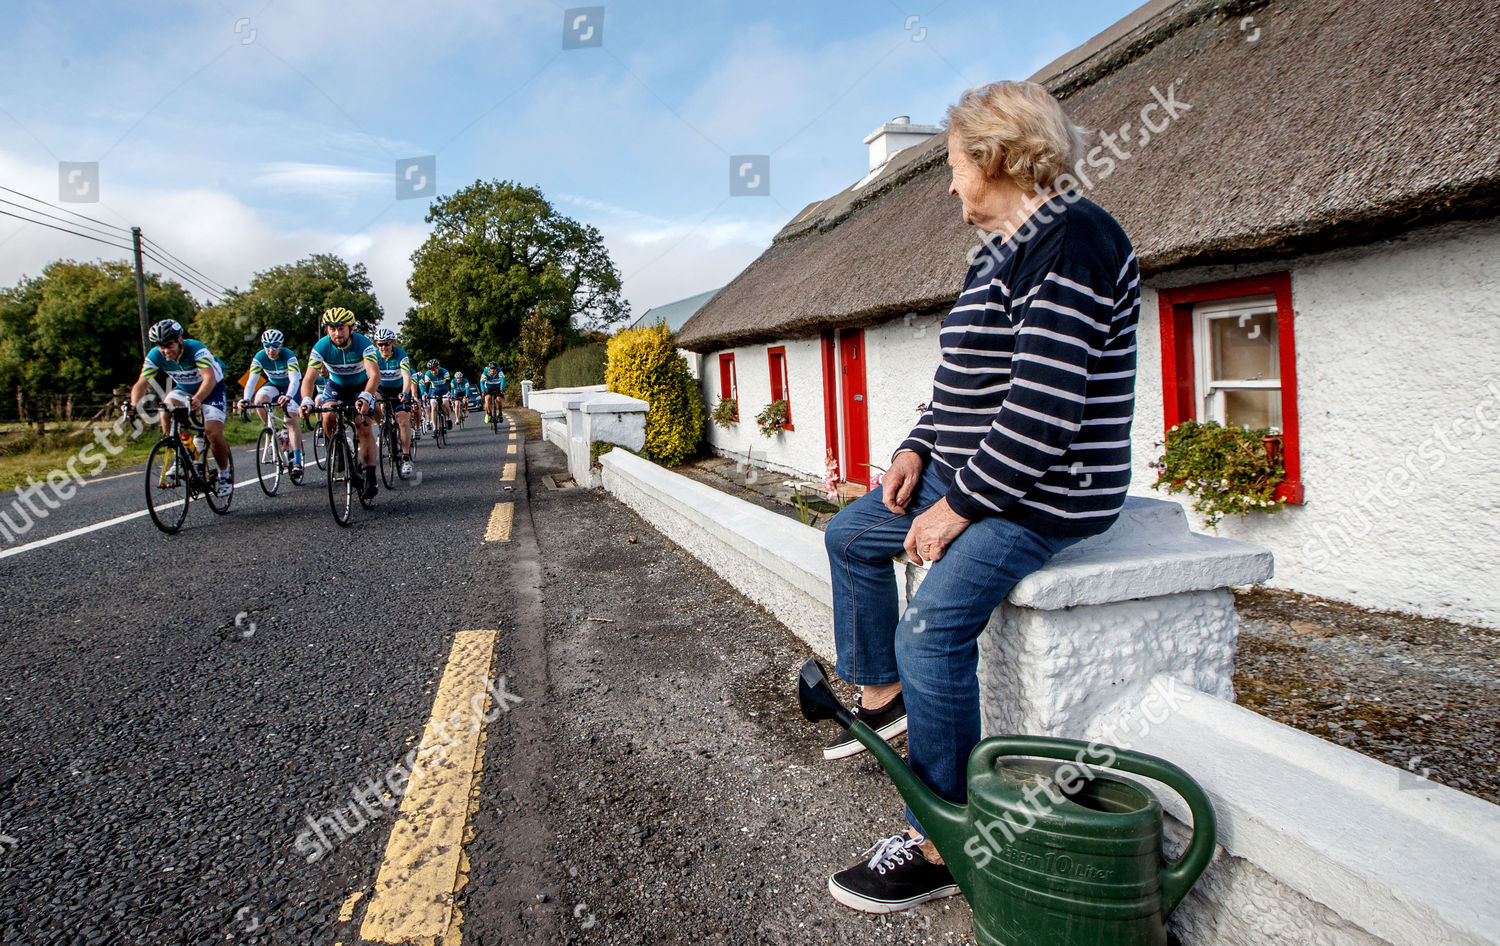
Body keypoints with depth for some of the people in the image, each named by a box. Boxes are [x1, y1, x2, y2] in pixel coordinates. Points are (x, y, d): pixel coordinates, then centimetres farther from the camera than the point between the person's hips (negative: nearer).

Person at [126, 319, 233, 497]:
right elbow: (142, 382, -25)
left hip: (212, 388, -4)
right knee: (166, 409, -27)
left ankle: (223, 475, 2)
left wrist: (196, 400, -64)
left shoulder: (196, 349, -33)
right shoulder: (155, 356, -19)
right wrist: (134, 404, -45)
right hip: (184, 388, 4)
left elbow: (209, 378, -46)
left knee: (213, 433, -20)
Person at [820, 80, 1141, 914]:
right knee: (851, 537, 18)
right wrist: (919, 449, 4)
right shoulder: (1002, 251, 15)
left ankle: (937, 845, -8)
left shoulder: (1072, 241, -18)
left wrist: (960, 506, -21)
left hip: (1045, 493, -11)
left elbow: (1045, 405, -26)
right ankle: (882, 694, 30)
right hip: (970, 471, 11)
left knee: (933, 630, -24)